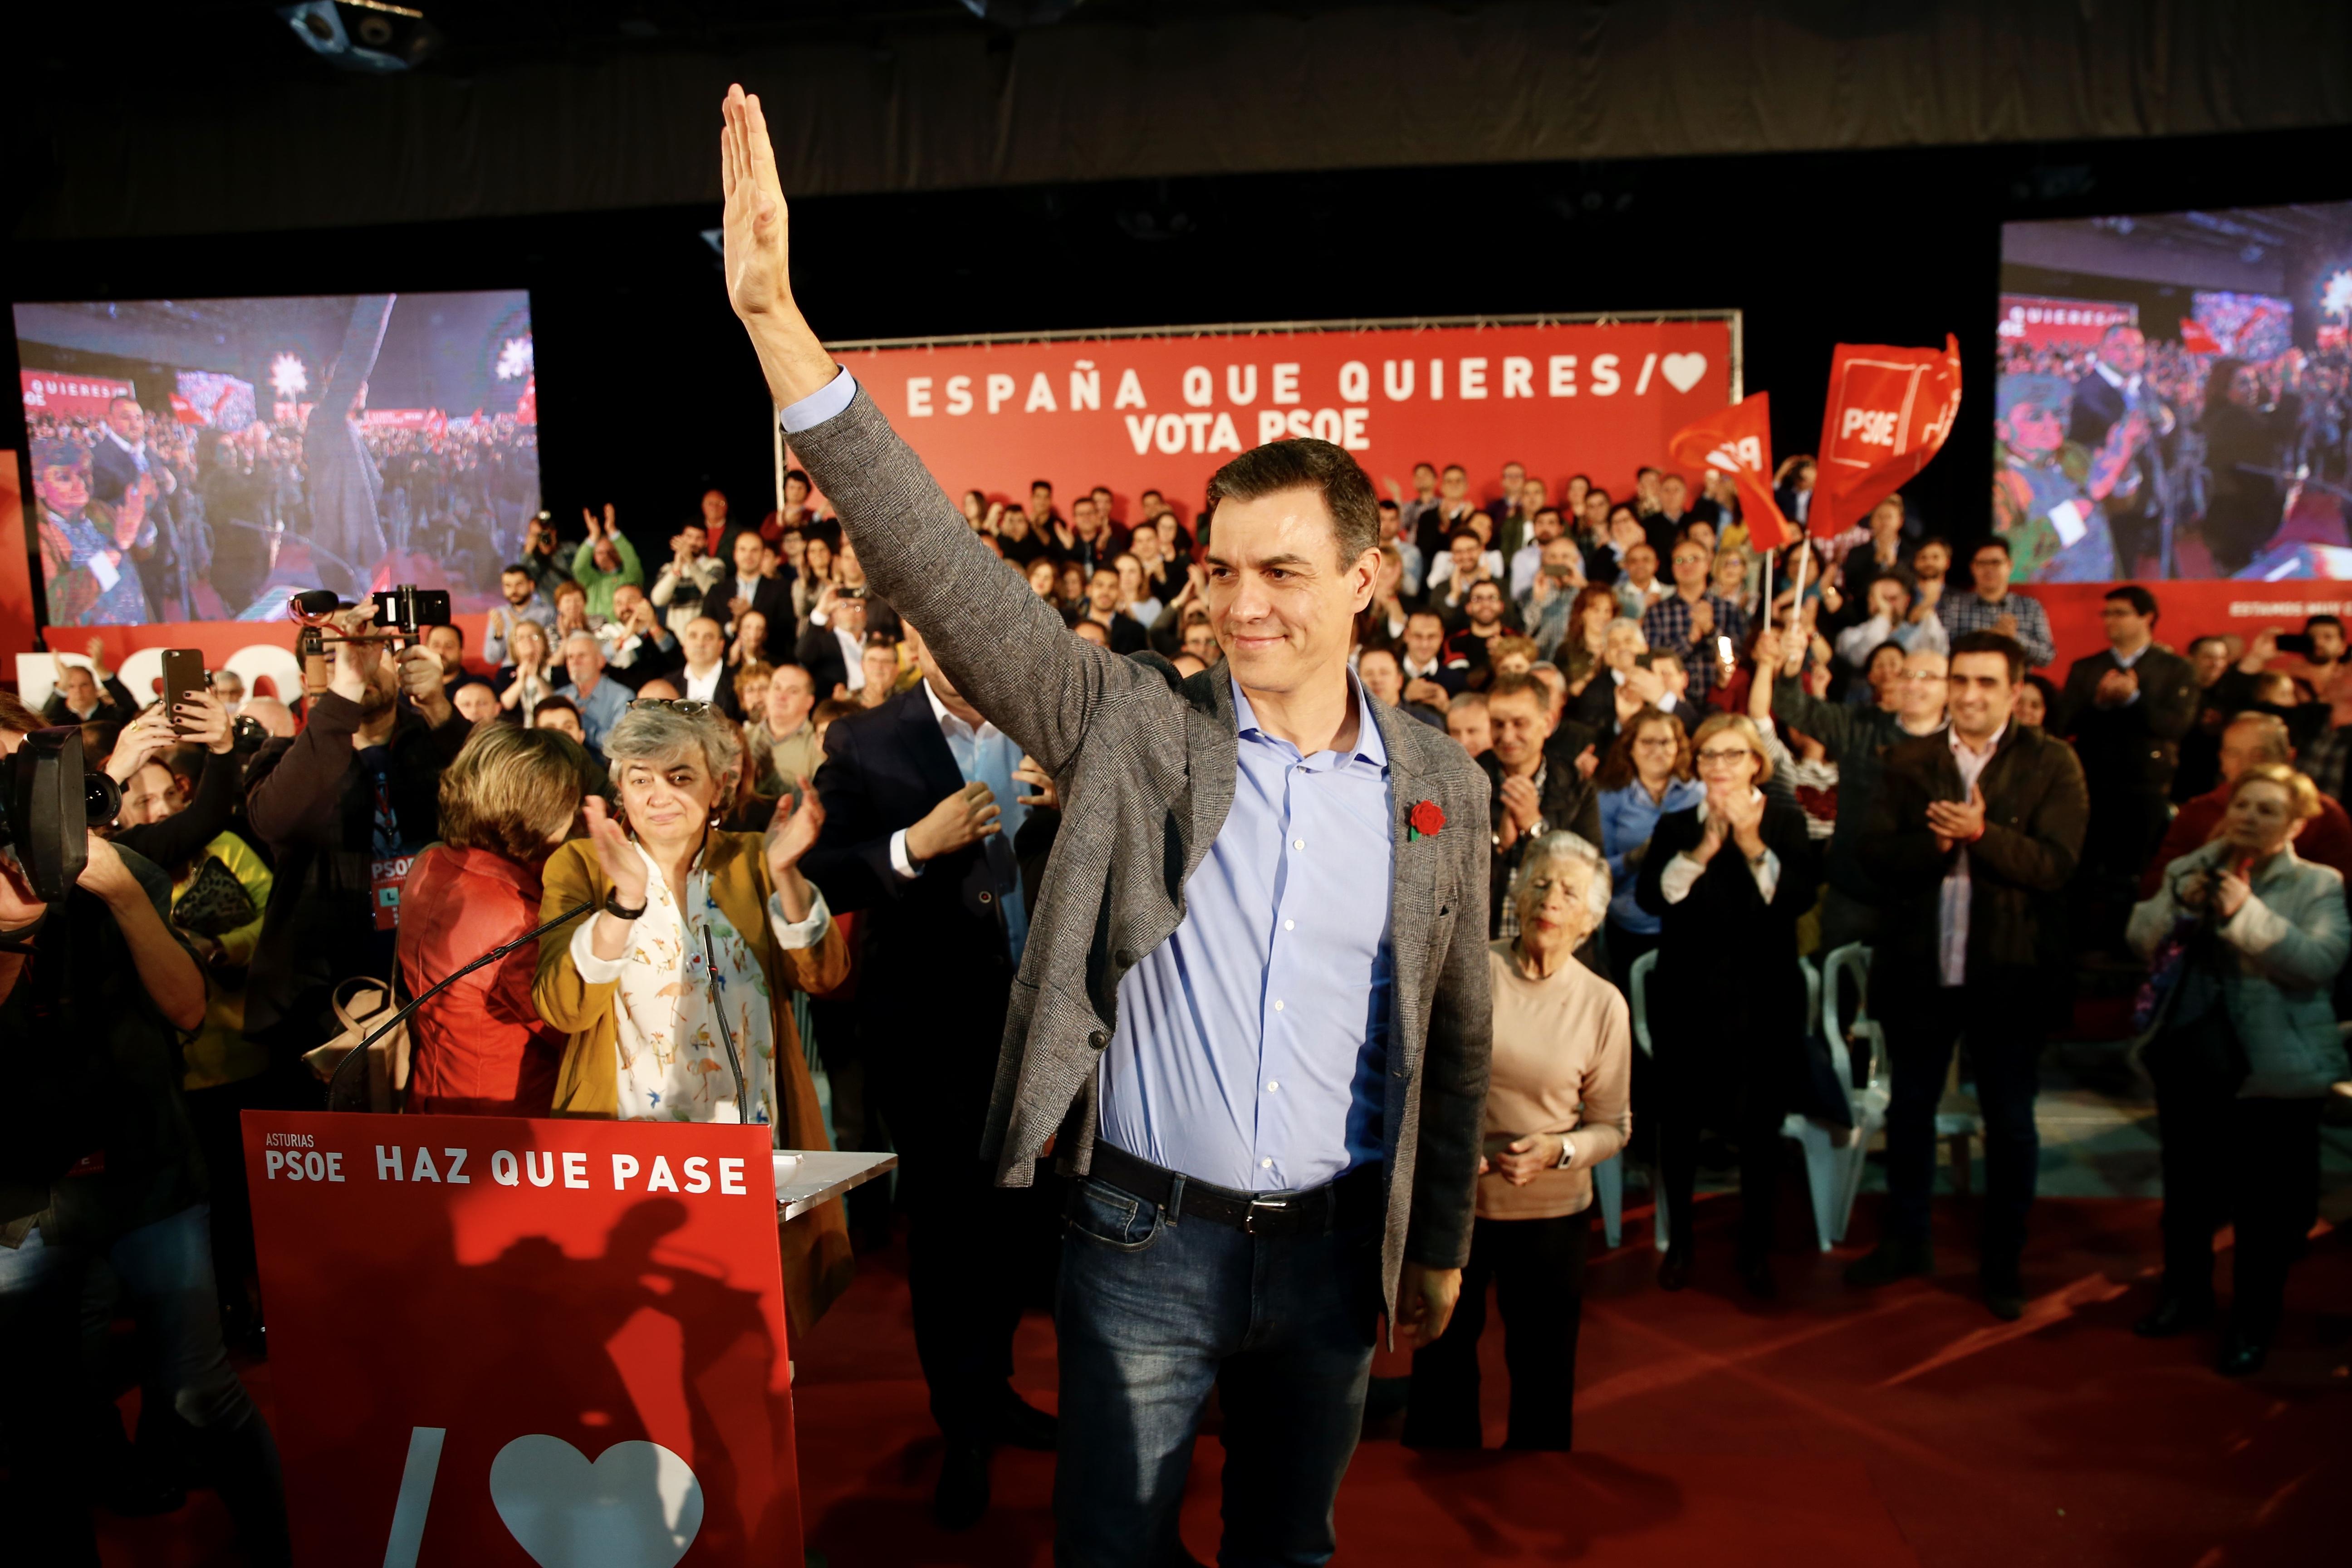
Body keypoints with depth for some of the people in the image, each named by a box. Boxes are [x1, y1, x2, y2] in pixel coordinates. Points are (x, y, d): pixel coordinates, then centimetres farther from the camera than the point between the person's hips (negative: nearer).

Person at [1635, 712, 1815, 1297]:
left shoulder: (1786, 823, 2)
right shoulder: (1675, 826, 6)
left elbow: (1798, 898, -13)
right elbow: (1651, 897, -10)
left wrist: (1752, 844, -22)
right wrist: (1705, 846, -19)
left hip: (1762, 999, -1)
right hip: (1687, 996, 1)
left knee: (1758, 1126, 3)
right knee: (1679, 1122, 7)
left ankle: (1755, 1249, 21)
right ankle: (1680, 1241, 25)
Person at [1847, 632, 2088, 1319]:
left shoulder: (2052, 764, -5)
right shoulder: (1907, 761, 3)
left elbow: (2055, 865, -14)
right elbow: (1874, 852, -6)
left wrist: (1981, 833, -27)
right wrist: (1934, 840, -23)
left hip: (2007, 971, -2)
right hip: (1918, 969, 3)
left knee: (2010, 1125, 9)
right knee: (1910, 1109, 16)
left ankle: (2003, 1264, 26)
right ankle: (1905, 1242, 34)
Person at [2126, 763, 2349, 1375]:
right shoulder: (2192, 869, 7)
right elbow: (2141, 941, 1)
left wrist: (2246, 912, -27)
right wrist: (2178, 904, -16)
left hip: (2275, 1073, -4)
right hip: (2193, 1061, 4)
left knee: (2268, 1207, 5)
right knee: (2188, 1190, 18)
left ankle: (2253, 1323, 22)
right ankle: (2184, 1293, 36)